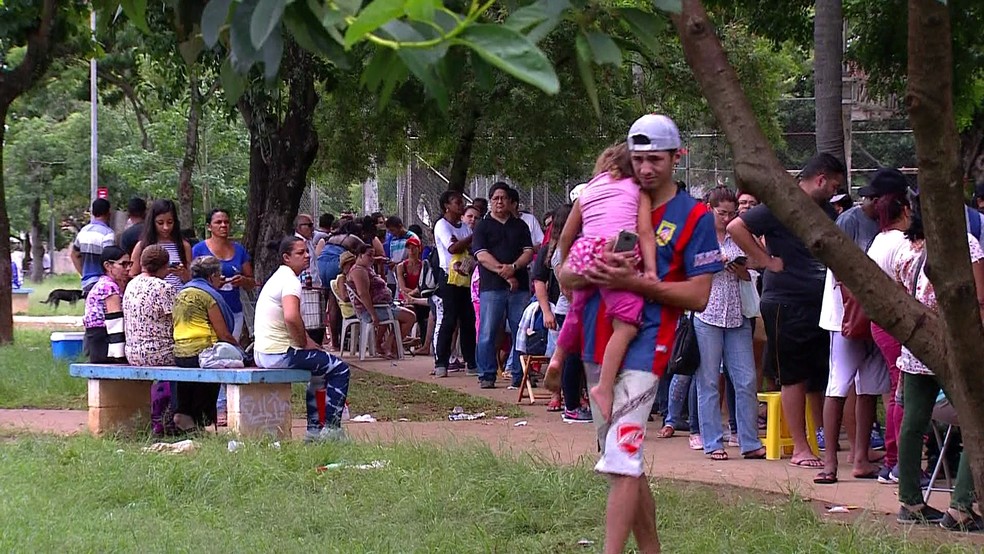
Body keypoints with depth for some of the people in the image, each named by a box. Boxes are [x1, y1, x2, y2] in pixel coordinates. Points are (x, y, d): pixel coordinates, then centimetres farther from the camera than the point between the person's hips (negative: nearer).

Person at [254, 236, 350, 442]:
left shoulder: (278, 277, 18)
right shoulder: (290, 281, -16)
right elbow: (291, 317, -34)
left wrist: (306, 341, 16)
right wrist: (304, 344, -17)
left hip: (262, 354, 11)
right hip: (280, 354, -11)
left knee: (319, 371, 31)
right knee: (339, 369, -2)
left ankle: (314, 428, 29)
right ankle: (330, 428, -1)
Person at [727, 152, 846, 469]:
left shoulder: (825, 211, 15)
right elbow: (736, 227, -19)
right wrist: (767, 261, -16)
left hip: (819, 301, 7)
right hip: (786, 303, -7)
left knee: (819, 377, 10)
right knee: (794, 377, 0)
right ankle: (800, 449, 5)